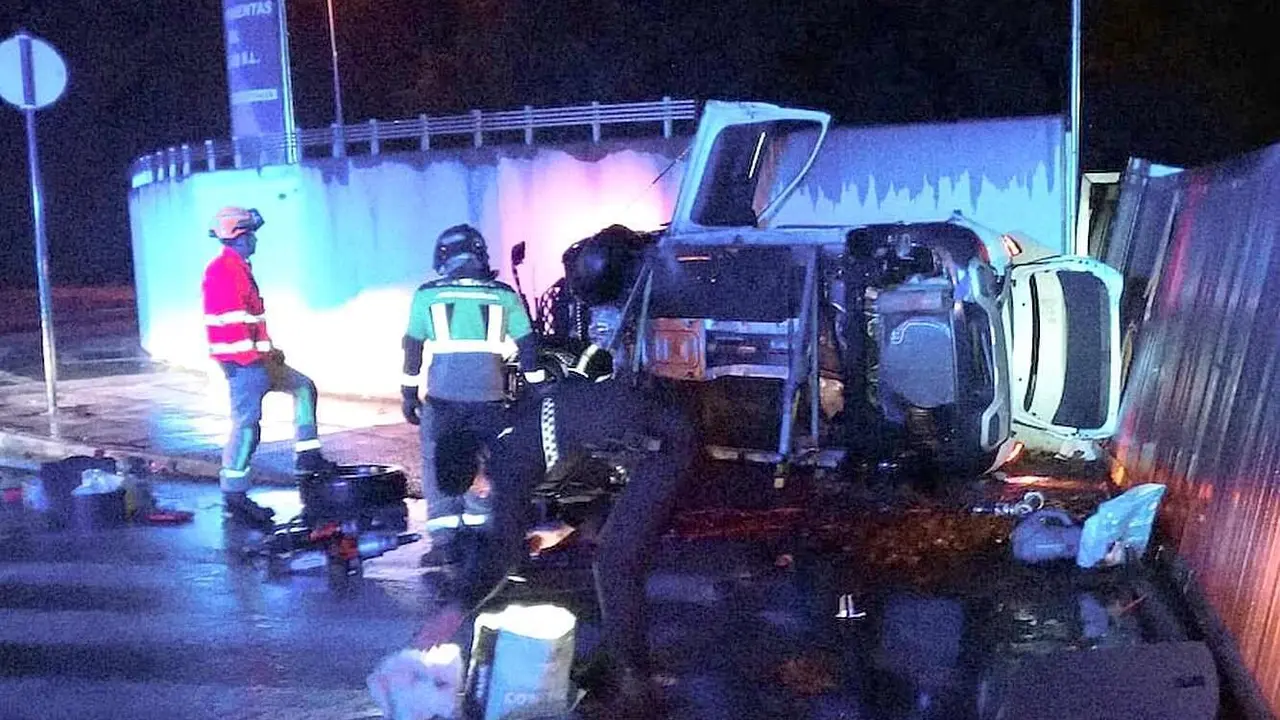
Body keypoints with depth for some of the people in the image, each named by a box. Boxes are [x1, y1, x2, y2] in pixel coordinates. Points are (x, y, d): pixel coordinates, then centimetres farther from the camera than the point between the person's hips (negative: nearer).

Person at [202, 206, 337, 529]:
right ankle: (234, 496, -3)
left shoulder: (239, 269, 19)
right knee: (246, 423, -8)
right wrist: (253, 356, -21)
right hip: (242, 362, -11)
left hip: (254, 359, 11)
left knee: (303, 387, 15)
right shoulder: (223, 270, -14)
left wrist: (269, 349, 19)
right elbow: (229, 322, -22)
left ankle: (307, 456, 13)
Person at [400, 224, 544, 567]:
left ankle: (444, 541, -1)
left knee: (438, 465, 7)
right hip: (490, 397, 1)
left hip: (443, 397, -1)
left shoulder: (427, 295, 5)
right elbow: (528, 346, 8)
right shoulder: (504, 295, 8)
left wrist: (409, 394, 12)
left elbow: (413, 348, 6)